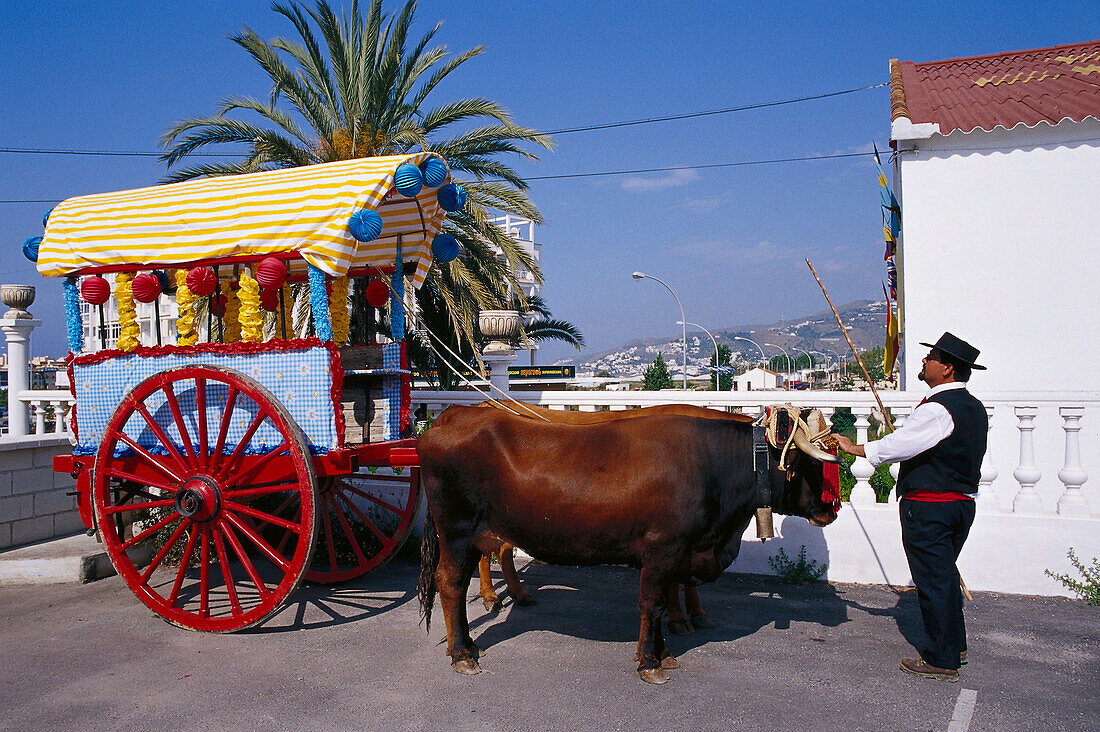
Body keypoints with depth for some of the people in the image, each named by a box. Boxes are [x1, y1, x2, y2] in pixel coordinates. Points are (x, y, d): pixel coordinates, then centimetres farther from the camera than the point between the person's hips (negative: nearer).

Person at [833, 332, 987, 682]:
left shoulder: (938, 409, -21)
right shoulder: (974, 408, 10)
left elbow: (898, 445, -21)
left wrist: (853, 448, -8)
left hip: (928, 508, -9)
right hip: (962, 502, 9)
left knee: (934, 581, 0)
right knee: (945, 576, 21)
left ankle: (942, 661, 8)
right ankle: (955, 646, 33)